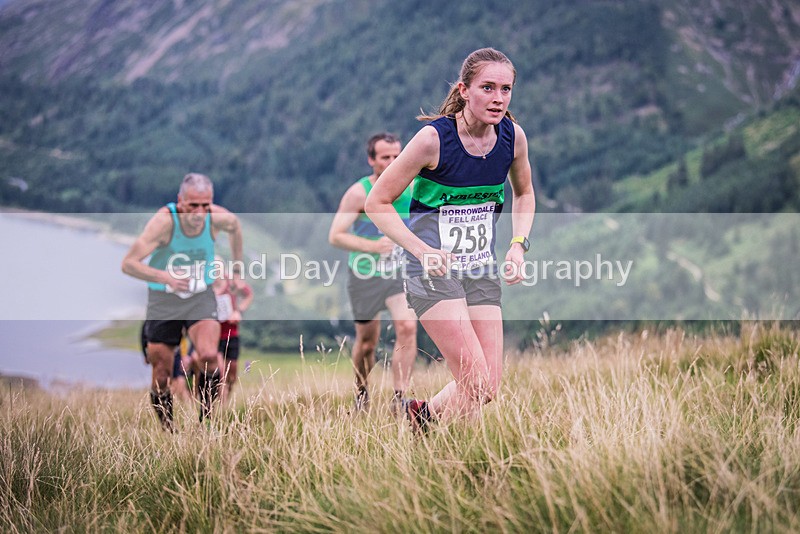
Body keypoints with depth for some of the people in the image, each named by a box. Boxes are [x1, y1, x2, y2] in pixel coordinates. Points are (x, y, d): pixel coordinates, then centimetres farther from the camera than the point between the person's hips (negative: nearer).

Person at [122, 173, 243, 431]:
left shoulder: (218, 218, -14)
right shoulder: (164, 220, -24)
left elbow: (235, 226, 14)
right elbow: (128, 263, -25)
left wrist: (237, 265, 21)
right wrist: (165, 277, -36)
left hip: (201, 297, 1)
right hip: (163, 301, -1)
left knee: (208, 356, -24)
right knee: (161, 375, 1)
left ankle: (205, 419, -5)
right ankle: (167, 429, 23)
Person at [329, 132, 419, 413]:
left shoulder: (411, 188, -5)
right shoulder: (359, 193, -15)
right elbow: (335, 236, -16)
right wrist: (373, 246, -26)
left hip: (401, 273, 2)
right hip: (365, 275, -2)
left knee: (407, 328, -20)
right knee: (367, 341, 8)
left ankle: (399, 398, -18)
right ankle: (361, 395, 34)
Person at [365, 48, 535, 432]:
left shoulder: (512, 136, -2)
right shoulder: (434, 138, -16)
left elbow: (524, 195, 19)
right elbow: (377, 203, -9)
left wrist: (518, 244, 2)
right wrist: (422, 251, -20)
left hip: (482, 271, 5)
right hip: (434, 270, -5)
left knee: (490, 387, 0)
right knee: (476, 383, -17)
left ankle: (421, 415, 26)